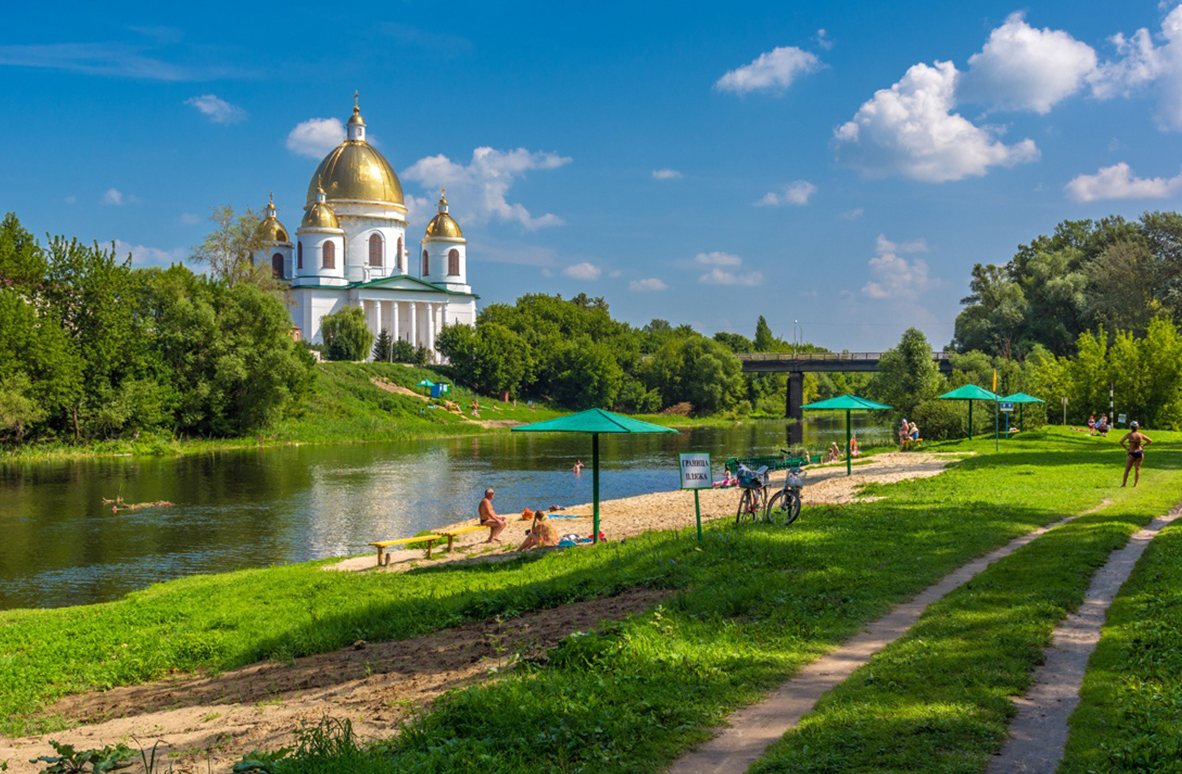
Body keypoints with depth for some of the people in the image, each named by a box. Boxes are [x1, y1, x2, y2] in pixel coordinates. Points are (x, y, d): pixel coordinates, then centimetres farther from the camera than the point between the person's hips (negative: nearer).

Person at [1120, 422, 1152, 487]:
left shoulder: (1129, 434, -9)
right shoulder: (1140, 434, 0)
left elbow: (1121, 442, -18)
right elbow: (1150, 440, 8)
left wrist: (1125, 448, -6)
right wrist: (1143, 445, 11)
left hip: (1132, 453, -3)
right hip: (1140, 452, 3)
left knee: (1127, 469, 6)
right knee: (1138, 468, 10)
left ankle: (1123, 483, 5)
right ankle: (1135, 483, 8)